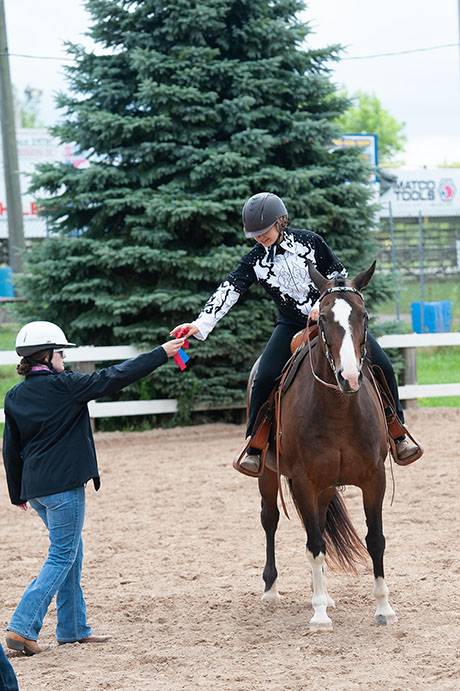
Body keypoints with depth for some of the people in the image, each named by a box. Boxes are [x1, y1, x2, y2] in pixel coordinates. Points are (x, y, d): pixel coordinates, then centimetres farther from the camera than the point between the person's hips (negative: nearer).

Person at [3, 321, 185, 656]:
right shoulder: (64, 385, -12)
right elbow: (115, 377, -11)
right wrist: (162, 353, -5)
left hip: (34, 487, 8)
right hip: (63, 485, -8)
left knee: (71, 553, 17)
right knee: (62, 558, -2)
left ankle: (73, 628, 21)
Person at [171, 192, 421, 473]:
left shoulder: (309, 241, -7)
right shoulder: (254, 261, -5)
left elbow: (339, 274, -1)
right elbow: (228, 291, -15)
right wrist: (201, 324, -27)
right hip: (293, 327, 0)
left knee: (382, 367, -11)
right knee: (265, 379, -21)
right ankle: (254, 446, -6)